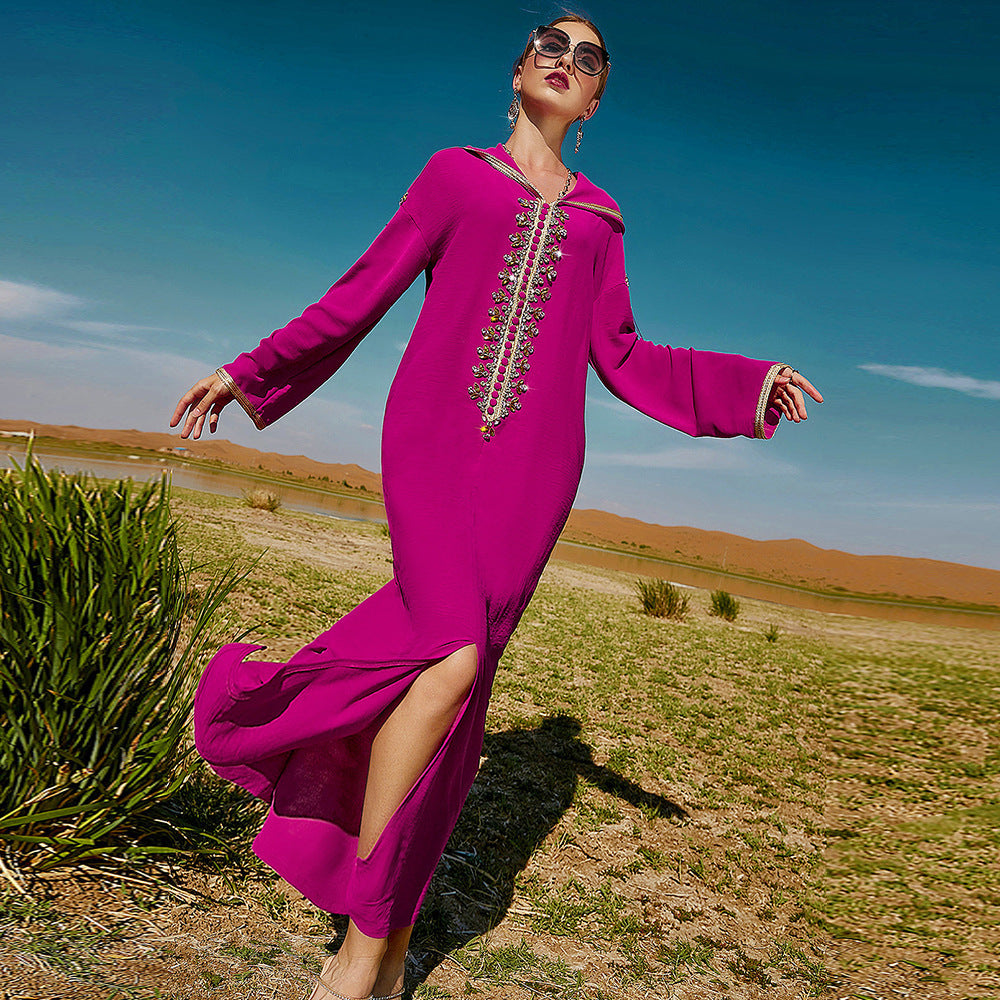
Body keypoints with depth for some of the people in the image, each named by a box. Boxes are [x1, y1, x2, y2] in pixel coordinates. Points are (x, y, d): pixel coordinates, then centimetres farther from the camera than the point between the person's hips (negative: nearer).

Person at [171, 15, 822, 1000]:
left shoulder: (596, 217, 23)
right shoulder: (453, 172, 16)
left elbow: (622, 360, 17)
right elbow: (360, 294, 15)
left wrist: (749, 384, 6)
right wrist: (248, 373, 13)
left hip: (532, 457, 3)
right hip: (434, 435, -3)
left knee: (455, 667, -6)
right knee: (454, 656, -22)